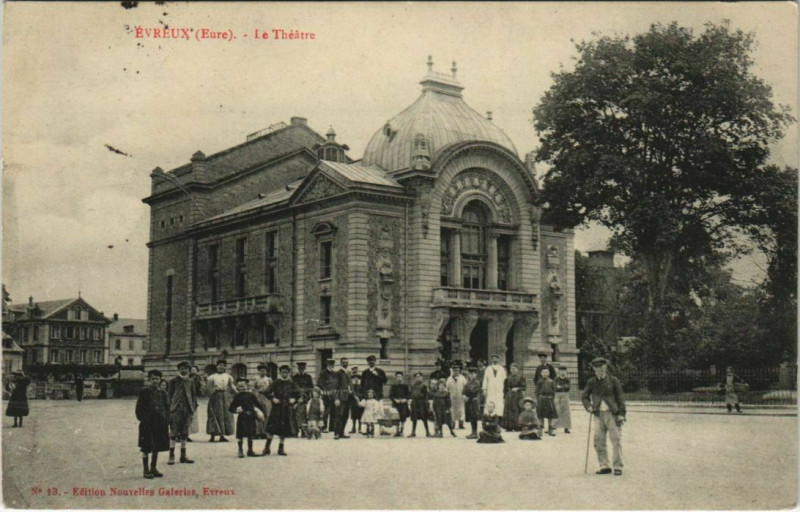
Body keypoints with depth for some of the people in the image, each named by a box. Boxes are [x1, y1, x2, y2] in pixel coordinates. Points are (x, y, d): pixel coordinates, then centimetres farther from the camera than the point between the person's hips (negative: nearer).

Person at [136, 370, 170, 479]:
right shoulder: (144, 392, -1)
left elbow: (166, 408, 14)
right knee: (146, 448, -1)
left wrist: (167, 421, 4)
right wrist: (142, 419, -9)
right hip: (147, 424, -5)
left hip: (160, 424, 5)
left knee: (157, 447, 11)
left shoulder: (162, 393, 11)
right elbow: (139, 408, -1)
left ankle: (153, 468, 21)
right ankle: (146, 470, 6)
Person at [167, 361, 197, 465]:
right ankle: (171, 456, -2)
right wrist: (169, 408, -6)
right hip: (176, 409, -4)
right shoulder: (174, 381, 1)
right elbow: (169, 395, 1)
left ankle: (183, 456, 14)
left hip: (187, 409, 4)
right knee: (174, 433, -5)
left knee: (184, 433, 8)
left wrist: (193, 407, 8)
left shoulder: (190, 381, 12)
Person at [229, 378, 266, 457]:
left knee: (250, 435, 10)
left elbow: (257, 404, 11)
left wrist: (261, 412, 2)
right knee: (240, 435, -3)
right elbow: (230, 408, 0)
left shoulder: (251, 395, 5)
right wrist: (236, 410, -18)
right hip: (241, 417, -3)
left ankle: (250, 451, 22)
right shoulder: (237, 397, 0)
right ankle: (240, 451, 8)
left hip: (251, 417, 3)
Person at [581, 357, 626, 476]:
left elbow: (620, 398, -1)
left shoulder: (613, 381, -1)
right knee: (598, 441, 3)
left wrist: (621, 414, -8)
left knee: (616, 440, -5)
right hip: (599, 415, 4)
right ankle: (604, 466, 12)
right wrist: (588, 406, -1)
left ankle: (618, 467, 1)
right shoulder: (592, 382, 8)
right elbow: (584, 396, 17)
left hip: (612, 414, -4)